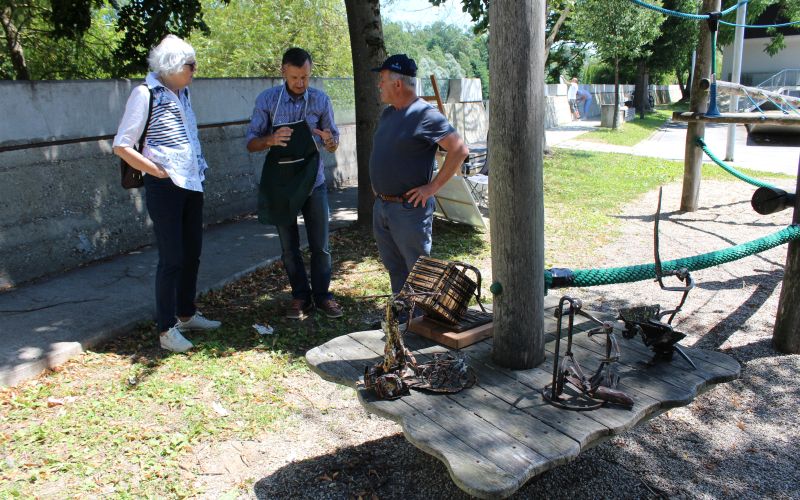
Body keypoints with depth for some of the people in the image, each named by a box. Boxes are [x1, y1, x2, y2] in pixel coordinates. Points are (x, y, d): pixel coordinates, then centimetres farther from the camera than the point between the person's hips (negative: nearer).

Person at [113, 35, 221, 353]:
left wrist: (199, 169, 11)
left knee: (192, 254, 14)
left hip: (191, 185, 8)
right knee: (171, 258, -4)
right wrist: (159, 172, -12)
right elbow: (121, 146, -11)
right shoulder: (145, 94, -10)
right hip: (164, 187, -8)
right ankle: (167, 329, 7)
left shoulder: (181, 94, 11)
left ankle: (186, 315, 29)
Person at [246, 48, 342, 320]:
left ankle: (322, 294, 20)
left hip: (313, 181, 0)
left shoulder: (321, 100, -2)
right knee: (289, 247, 8)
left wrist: (329, 140, -20)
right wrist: (271, 139, -25)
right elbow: (251, 142, -3)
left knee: (320, 245, 4)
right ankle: (301, 296, 23)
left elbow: (333, 143, 5)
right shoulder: (267, 99, -5)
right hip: (281, 183, 0)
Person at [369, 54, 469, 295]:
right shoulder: (387, 113, 11)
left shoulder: (425, 114, -15)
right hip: (381, 206, 9)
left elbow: (459, 150, -20)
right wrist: (377, 183, 14)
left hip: (409, 209, -8)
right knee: (394, 268, 18)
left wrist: (432, 187, -18)